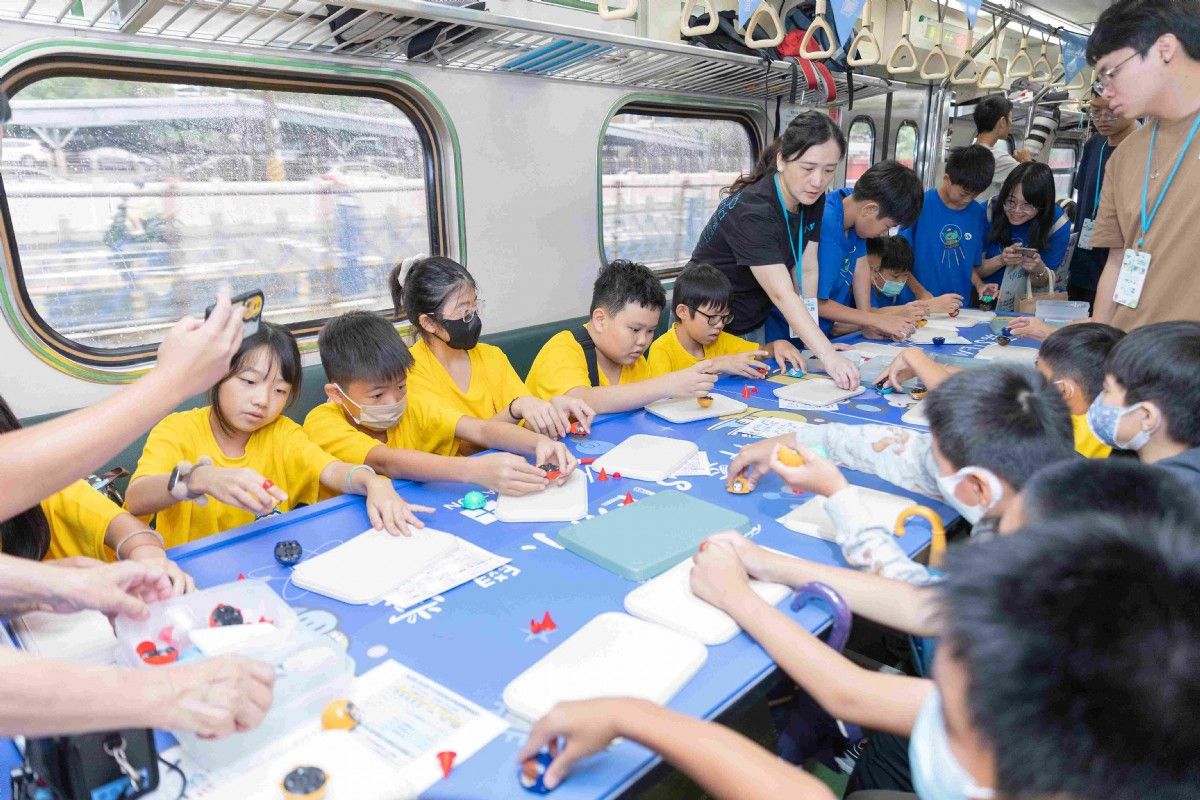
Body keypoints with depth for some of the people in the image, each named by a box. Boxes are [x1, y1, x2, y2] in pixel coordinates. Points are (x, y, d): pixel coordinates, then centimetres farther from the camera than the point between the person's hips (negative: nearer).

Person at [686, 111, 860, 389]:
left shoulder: (813, 199, -6)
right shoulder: (751, 211, -30)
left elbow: (806, 271, -4)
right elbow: (782, 295, -38)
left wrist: (812, 342, -10)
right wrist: (828, 356, -45)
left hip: (753, 324, 7)